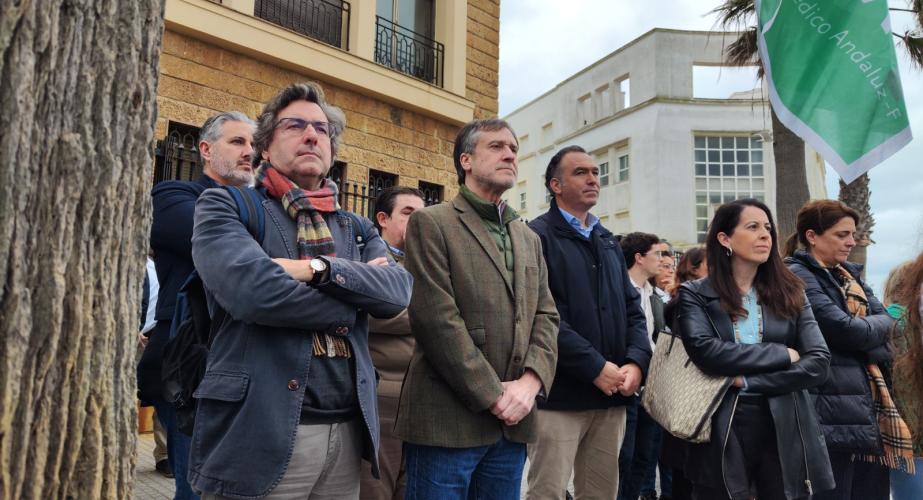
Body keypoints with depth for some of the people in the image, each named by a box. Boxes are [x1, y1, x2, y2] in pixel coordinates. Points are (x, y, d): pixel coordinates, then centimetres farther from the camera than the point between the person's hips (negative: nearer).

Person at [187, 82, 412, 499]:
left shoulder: (357, 229, 14)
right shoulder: (224, 207, 0)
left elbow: (397, 290, -4)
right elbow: (252, 289, -19)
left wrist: (318, 269, -18)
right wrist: (353, 302, -6)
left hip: (347, 432, 5)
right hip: (258, 433, -4)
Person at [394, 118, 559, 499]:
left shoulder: (529, 239, 19)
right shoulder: (431, 223, -3)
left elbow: (546, 317, 11)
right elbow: (437, 318, -13)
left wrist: (531, 380, -7)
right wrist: (493, 396, -13)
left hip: (513, 423, 6)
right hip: (448, 421, -6)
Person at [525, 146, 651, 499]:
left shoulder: (609, 242, 18)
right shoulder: (537, 236, -6)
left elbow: (633, 309, 15)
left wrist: (636, 361, -3)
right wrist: (595, 367, -17)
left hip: (613, 394, 7)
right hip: (561, 393, -7)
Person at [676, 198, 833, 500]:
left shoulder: (790, 294, 7)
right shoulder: (695, 294, -2)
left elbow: (819, 363, -4)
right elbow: (705, 352, -18)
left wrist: (748, 380, -13)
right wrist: (783, 354, -11)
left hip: (785, 430, 3)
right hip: (721, 431, -2)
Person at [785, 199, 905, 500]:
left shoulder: (849, 275, 18)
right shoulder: (797, 275, -10)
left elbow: (885, 320, 7)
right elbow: (846, 330, -18)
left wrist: (863, 330, -12)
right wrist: (880, 323, 1)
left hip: (868, 402, 8)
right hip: (833, 410, -8)